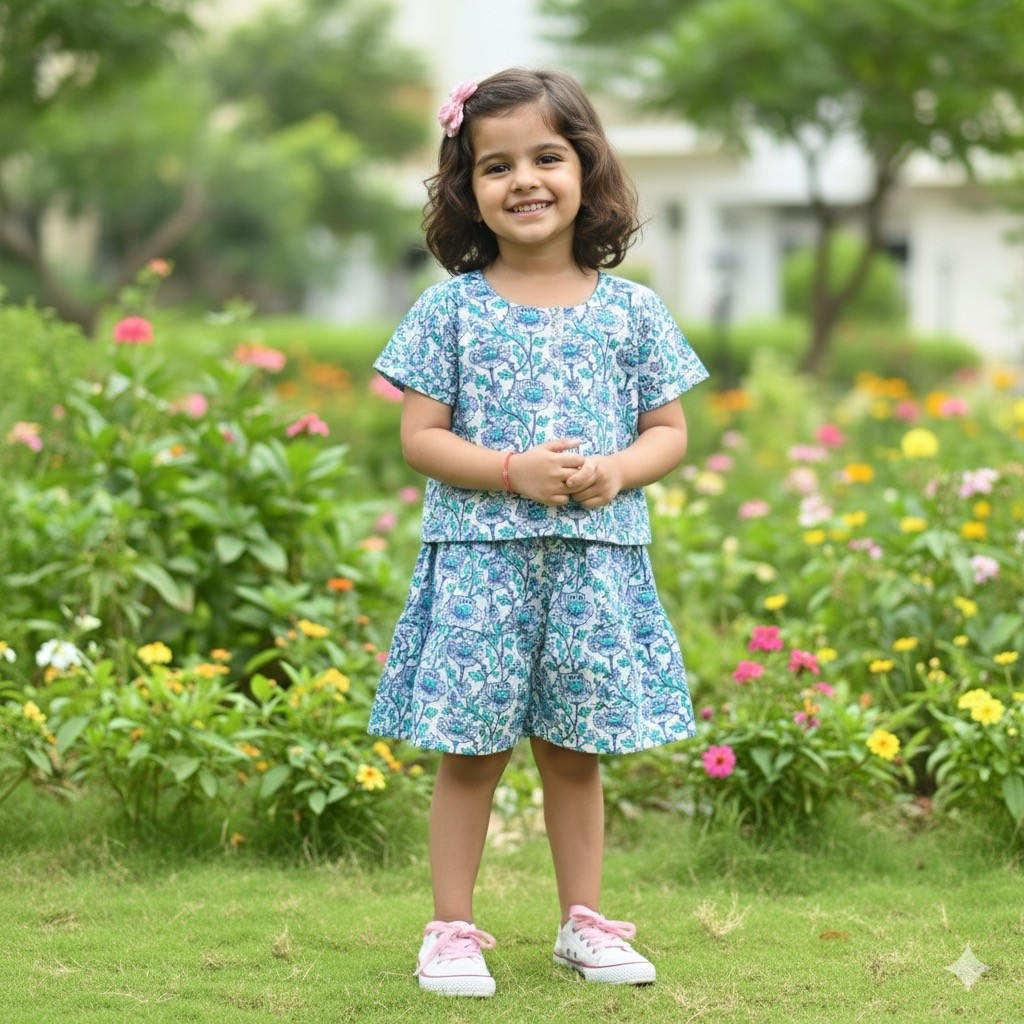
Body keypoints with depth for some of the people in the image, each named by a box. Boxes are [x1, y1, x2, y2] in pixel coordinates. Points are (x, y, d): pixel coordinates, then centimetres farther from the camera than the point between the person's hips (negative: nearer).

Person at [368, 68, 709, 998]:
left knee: (577, 752, 11)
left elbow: (668, 432, 9)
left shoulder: (631, 311, 5)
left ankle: (584, 919, 23)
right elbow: (421, 437, -3)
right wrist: (514, 473, -17)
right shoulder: (451, 309, -1)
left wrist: (616, 472, -12)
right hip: (478, 562, -2)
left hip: (596, 564, 2)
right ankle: (452, 929, 12)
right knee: (472, 753, 2)